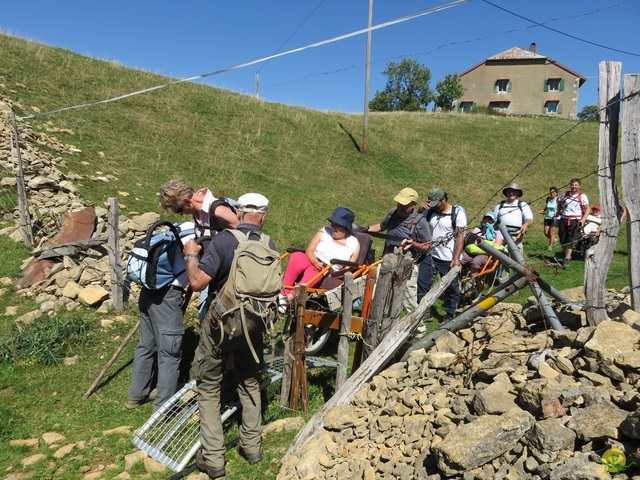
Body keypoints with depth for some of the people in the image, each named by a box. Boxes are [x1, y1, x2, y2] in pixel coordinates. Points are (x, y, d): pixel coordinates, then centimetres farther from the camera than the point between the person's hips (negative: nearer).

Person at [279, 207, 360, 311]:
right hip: (311, 261, 2)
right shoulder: (324, 231, 11)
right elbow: (309, 251, 2)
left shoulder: (354, 244, 8)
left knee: (312, 272, -38)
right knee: (296, 257, -32)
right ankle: (283, 293, -37)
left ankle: (290, 297, -51)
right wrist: (316, 263, -18)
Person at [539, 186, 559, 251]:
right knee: (546, 233, 4)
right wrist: (543, 211, 1)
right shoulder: (548, 199, 8)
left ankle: (550, 246, 7)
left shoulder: (558, 200, -8)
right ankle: (554, 240, 32)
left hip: (555, 219, -5)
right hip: (547, 218, 6)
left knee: (551, 233, -4)